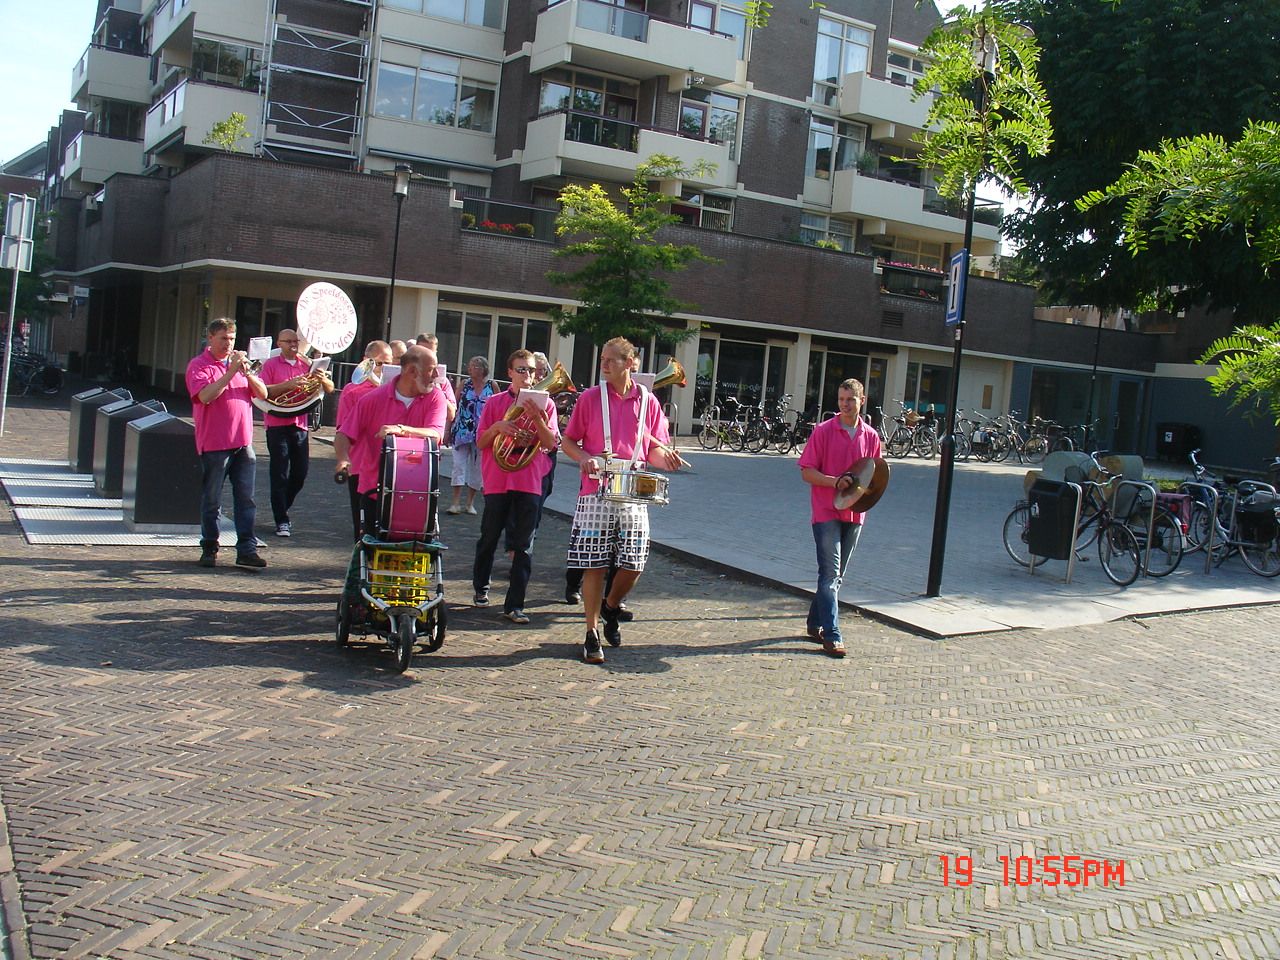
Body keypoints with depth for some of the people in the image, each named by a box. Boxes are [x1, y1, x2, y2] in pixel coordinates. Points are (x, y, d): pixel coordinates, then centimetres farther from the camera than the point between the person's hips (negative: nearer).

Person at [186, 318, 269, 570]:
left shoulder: (239, 362, 16)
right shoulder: (198, 365, -2)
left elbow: (263, 393, 9)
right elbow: (206, 395, -19)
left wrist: (247, 373, -8)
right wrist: (231, 372, -20)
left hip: (243, 442, 5)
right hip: (214, 444, -5)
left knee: (246, 499, 1)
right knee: (211, 500, 5)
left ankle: (247, 550, 3)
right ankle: (209, 549, 17)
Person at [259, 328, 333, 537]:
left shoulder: (307, 365, 13)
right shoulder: (271, 364, 2)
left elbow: (330, 389, 10)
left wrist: (323, 380, -12)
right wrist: (287, 385, -20)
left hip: (300, 426, 4)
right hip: (277, 426, -4)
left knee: (300, 473, 9)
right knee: (280, 474, -3)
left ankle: (281, 510, 29)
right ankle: (281, 521, 1)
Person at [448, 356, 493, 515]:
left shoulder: (492, 386, 1)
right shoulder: (464, 384, 3)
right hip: (462, 431, 0)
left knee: (477, 468, 6)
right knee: (459, 465, -4)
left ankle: (470, 503, 17)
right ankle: (456, 502, -2)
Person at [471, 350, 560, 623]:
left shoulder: (544, 404, 5)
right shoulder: (494, 402, 6)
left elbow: (551, 443, -3)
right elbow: (481, 443, 4)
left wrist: (537, 418, -17)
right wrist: (496, 427, -14)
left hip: (529, 483, 0)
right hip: (497, 480, 0)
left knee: (524, 546, -2)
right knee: (489, 538, 12)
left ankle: (515, 604, 2)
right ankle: (481, 587, 34)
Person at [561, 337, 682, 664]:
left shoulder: (648, 401, 6)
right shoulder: (589, 398, 1)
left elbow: (655, 450, 12)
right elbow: (568, 441, 6)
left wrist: (665, 457, -10)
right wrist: (583, 457, -14)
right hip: (595, 493, -2)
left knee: (633, 565, 2)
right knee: (594, 565, 0)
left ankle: (610, 608, 33)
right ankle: (592, 634, 13)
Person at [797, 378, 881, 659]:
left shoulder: (871, 436, 6)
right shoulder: (823, 431, -5)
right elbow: (807, 472, -7)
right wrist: (835, 482, -23)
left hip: (854, 514, 5)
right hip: (826, 511, -5)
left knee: (836, 576, 13)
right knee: (830, 574, -9)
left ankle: (815, 624, 26)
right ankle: (831, 635, -9)